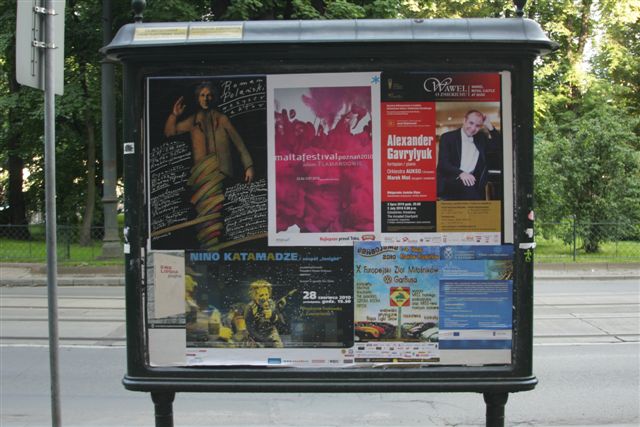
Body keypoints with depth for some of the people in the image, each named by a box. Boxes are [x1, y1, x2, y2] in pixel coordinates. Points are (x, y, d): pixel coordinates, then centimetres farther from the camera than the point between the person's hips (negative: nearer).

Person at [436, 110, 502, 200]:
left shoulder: (481, 138, 18)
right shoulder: (448, 137, 3)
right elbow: (443, 164, -9)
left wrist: (490, 127, 4)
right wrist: (460, 173, -28)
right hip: (449, 184, -4)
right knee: (468, 187, -33)